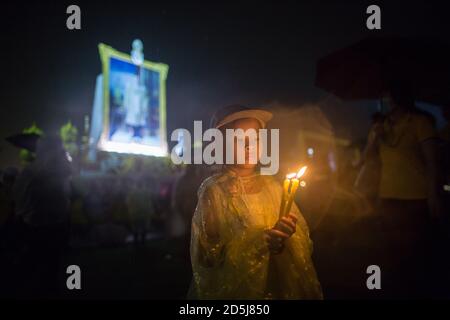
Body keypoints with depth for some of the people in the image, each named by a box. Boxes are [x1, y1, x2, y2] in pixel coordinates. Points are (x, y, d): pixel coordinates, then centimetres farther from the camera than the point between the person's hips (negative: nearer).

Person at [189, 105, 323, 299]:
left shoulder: (272, 186, -1)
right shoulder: (213, 191, -12)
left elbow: (302, 243, -3)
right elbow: (208, 255, -17)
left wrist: (284, 234, -23)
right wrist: (259, 241, -25)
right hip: (234, 289, -4)